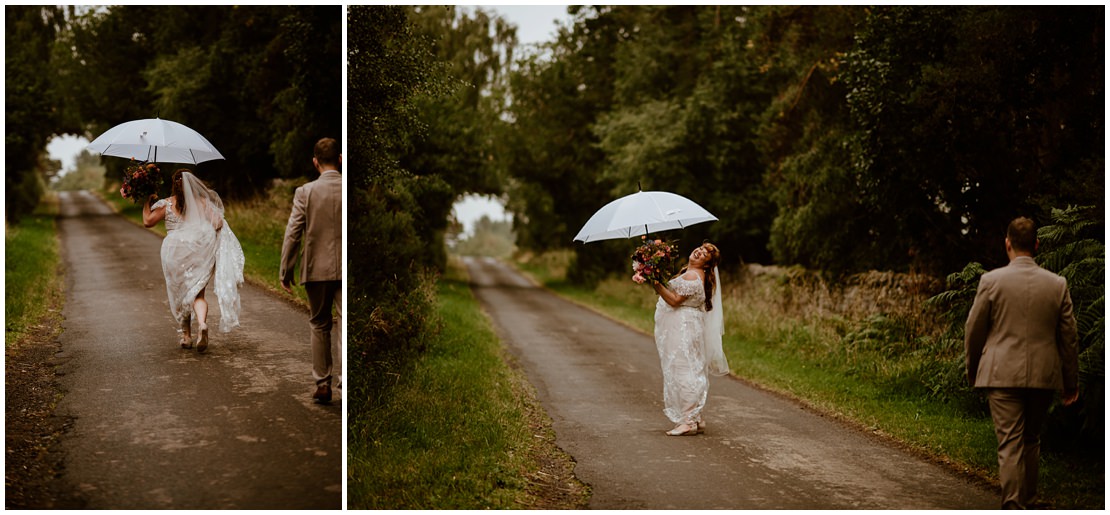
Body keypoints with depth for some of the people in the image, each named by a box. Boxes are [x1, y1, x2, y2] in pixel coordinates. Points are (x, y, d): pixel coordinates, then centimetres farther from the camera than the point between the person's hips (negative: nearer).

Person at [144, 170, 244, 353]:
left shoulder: (166, 204, 2)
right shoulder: (202, 202, 3)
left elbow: (147, 221, 9)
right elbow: (218, 223, -3)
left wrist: (147, 202, 24)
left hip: (176, 252, 0)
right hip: (201, 252, 0)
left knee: (180, 293, 16)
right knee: (198, 293, 1)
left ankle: (186, 336, 20)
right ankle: (202, 323, -28)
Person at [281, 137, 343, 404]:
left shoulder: (305, 192, -5)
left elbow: (292, 235, -5)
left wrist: (286, 272, 3)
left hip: (317, 269, 1)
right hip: (348, 270, 0)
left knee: (319, 326, 15)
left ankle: (323, 383, 16)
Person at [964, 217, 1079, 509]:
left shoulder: (991, 280, -6)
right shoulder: (1057, 284, 1)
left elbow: (973, 332, 0)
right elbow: (1068, 337, 6)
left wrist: (972, 372, 15)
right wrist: (1072, 382, 15)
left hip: (1002, 375, -3)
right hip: (1043, 376, 3)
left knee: (1009, 443, -3)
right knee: (1031, 441, 18)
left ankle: (1013, 507, -9)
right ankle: (1027, 501, 29)